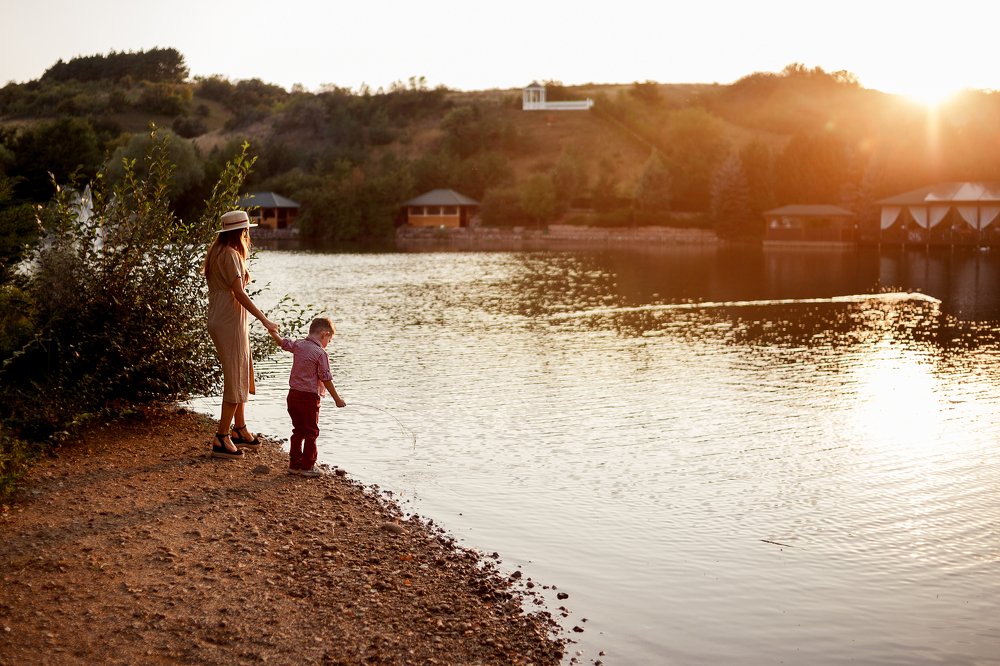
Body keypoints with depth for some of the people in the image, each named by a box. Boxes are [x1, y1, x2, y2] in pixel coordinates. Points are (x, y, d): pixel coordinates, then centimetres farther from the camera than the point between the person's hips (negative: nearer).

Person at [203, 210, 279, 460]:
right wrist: (265, 320, -19)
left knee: (242, 375, 19)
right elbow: (239, 293, -21)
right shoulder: (229, 254, -16)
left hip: (230, 321, 11)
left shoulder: (220, 252, 17)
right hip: (229, 323, -11)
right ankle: (222, 439, -4)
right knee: (235, 380, -7)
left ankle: (239, 430, 31)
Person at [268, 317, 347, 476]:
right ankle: (307, 466, 8)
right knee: (311, 432, 5)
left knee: (298, 430, 16)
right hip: (309, 397, -7)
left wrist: (272, 331, 39)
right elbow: (326, 379, -13)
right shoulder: (320, 353, -15)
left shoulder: (298, 345, 3)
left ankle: (294, 464, 19)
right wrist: (337, 399, -4)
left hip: (293, 394, 7)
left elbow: (282, 342, 21)